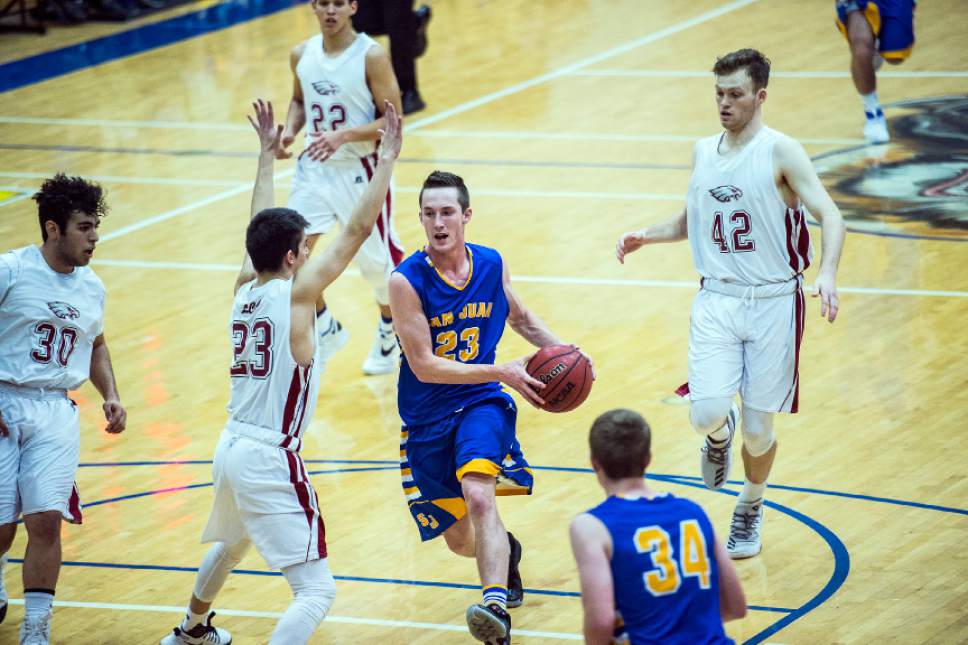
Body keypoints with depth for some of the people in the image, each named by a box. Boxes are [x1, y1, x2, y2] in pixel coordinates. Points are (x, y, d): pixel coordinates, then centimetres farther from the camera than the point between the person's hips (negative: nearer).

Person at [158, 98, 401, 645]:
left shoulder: (245, 289, 6)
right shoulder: (296, 292, -13)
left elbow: (262, 228, 23)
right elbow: (359, 229, -13)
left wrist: (268, 153, 31)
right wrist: (388, 159, -8)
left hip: (232, 448, 9)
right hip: (272, 461, -9)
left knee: (232, 543, 38)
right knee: (317, 590, -11)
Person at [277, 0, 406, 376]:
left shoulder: (371, 56, -15)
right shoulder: (302, 55, 1)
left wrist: (343, 136, -29)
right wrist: (290, 131, -2)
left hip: (359, 169, -4)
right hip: (314, 167, 4)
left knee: (375, 261, 8)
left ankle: (389, 333, 36)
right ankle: (326, 331, 13)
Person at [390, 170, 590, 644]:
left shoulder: (491, 265, -2)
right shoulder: (407, 281, -15)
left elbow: (520, 317, 19)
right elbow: (424, 365, -18)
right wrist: (501, 372, -23)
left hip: (481, 403, 0)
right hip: (427, 420, 0)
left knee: (478, 496, -30)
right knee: (459, 541, 11)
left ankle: (496, 606, -46)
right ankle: (506, 551, 47)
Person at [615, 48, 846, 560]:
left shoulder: (781, 152, -9)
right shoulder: (704, 153, 9)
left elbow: (829, 216, -17)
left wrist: (827, 273, -34)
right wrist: (647, 236, 8)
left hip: (773, 302, -3)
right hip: (717, 301, 3)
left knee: (758, 430, 3)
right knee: (706, 413, -17)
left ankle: (751, 507, 34)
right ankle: (719, 435, 22)